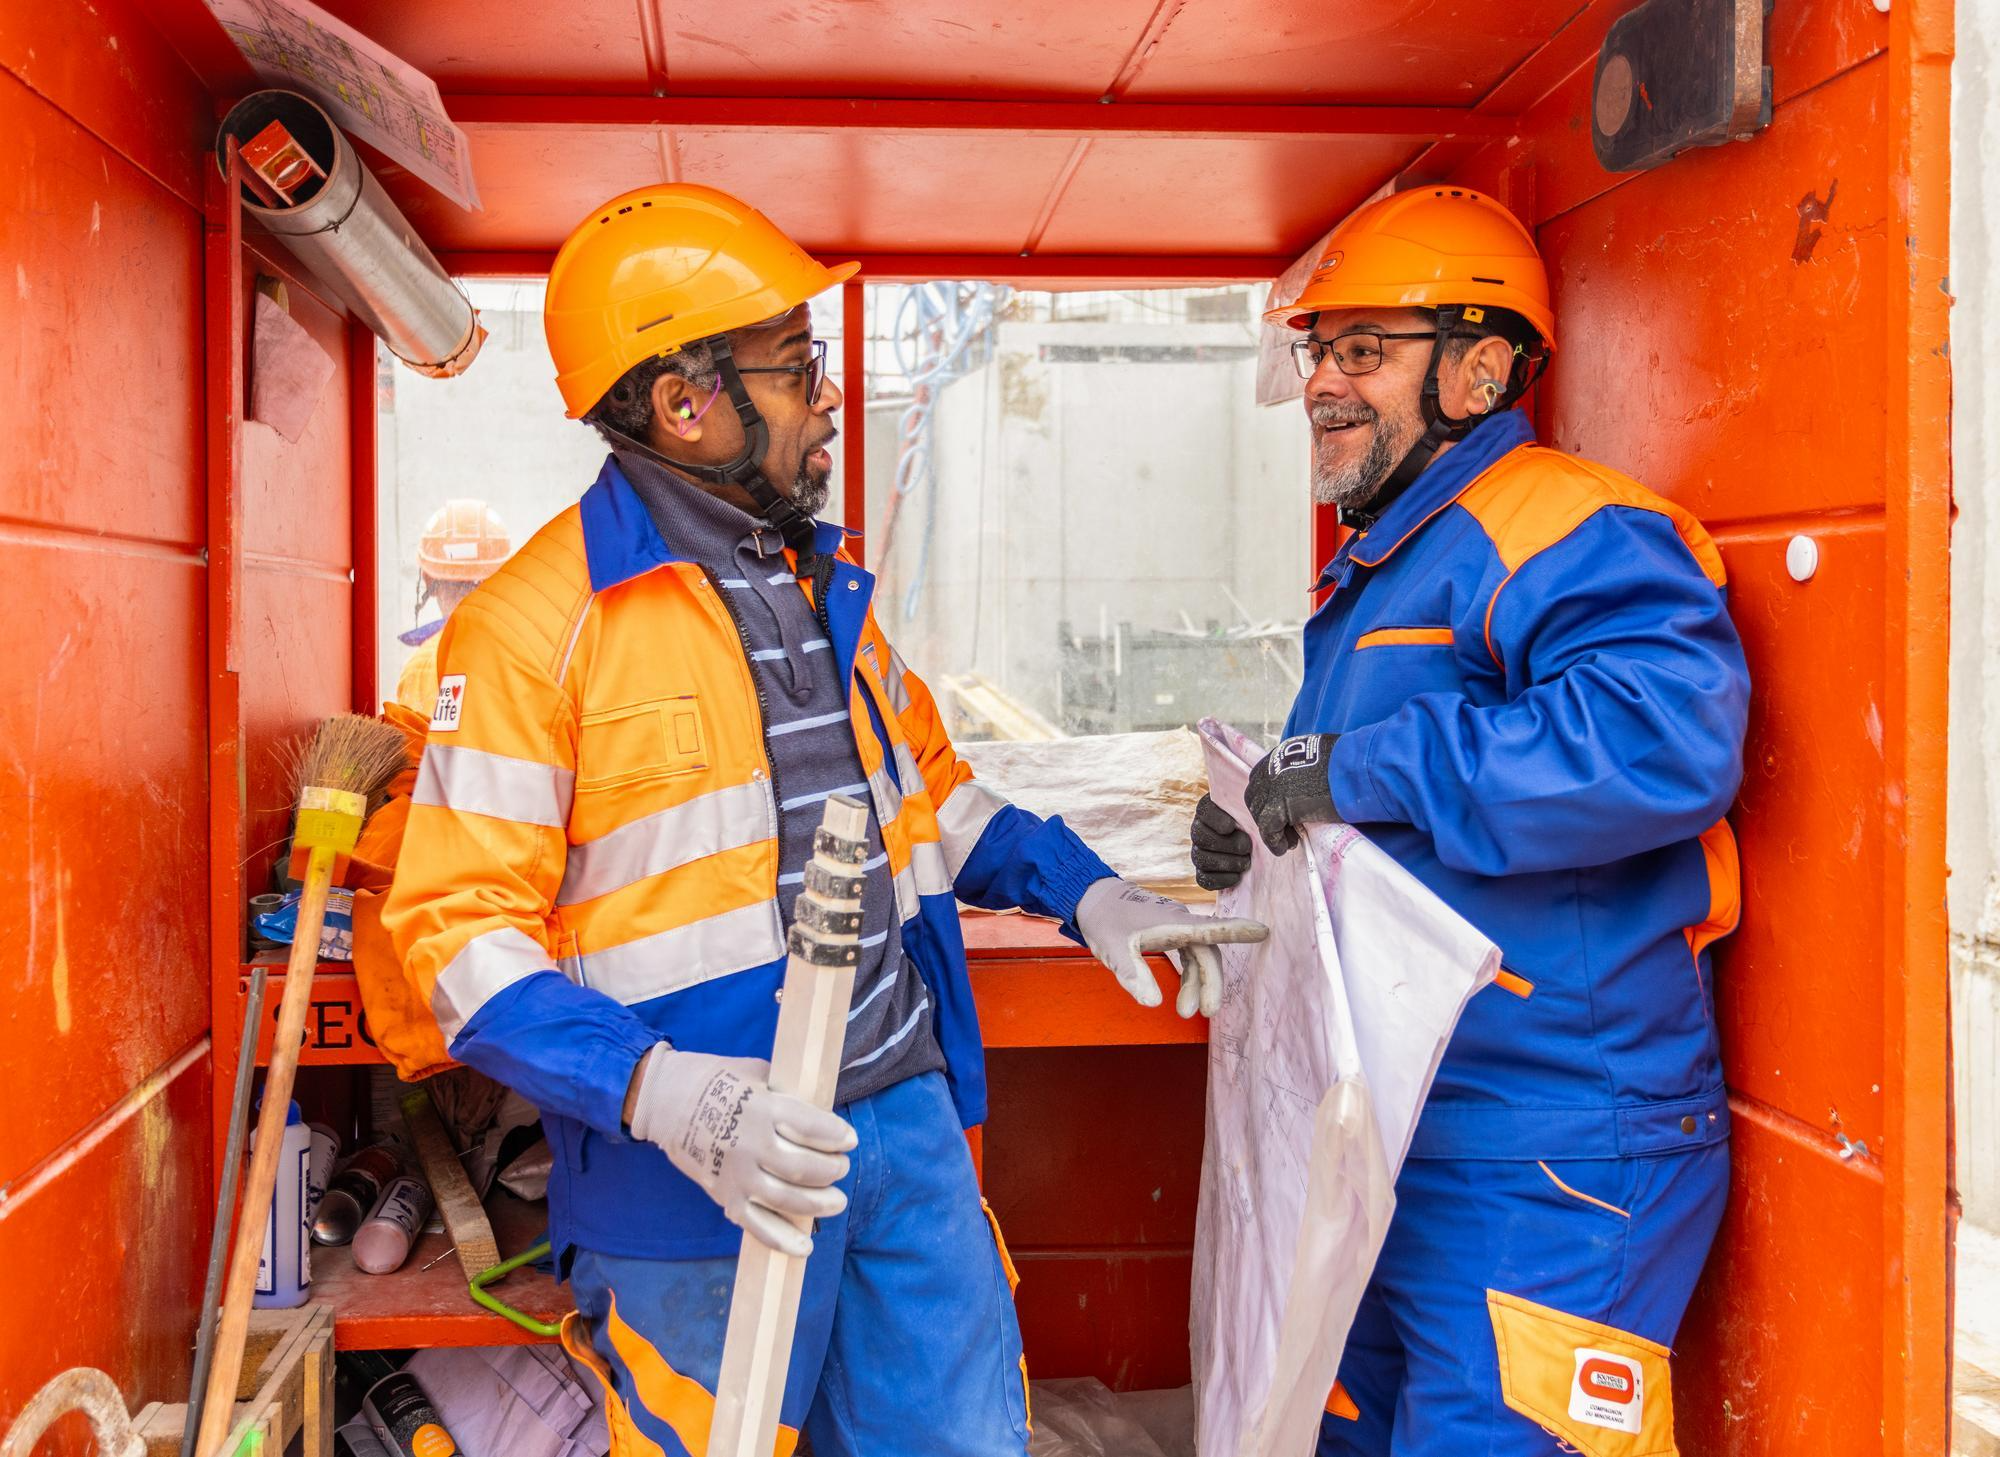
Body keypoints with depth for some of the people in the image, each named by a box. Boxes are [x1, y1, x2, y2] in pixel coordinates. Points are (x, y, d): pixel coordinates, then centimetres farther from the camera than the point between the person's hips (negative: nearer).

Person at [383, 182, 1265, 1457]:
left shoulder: (823, 585, 12)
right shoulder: (535, 624, -12)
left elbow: (926, 786, 22)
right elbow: (461, 928, -15)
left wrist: (1087, 891, 8)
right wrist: (664, 1095, -27)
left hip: (907, 1117, 7)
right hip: (704, 1175, -6)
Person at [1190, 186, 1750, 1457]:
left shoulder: (1557, 527, -16)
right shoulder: (1381, 567, 17)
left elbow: (1671, 731, -36)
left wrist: (1369, 775, -30)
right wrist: (1268, 842, 8)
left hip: (1541, 1174, -10)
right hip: (1385, 1145, 10)